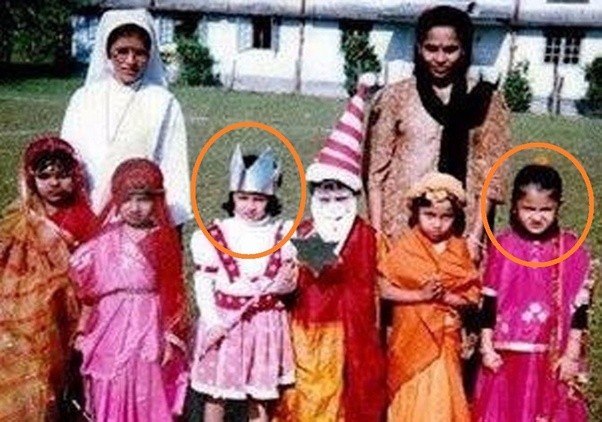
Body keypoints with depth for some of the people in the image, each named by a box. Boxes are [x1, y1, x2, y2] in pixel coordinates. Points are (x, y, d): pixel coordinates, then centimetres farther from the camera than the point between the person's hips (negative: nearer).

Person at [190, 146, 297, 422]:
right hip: (223, 322, -1)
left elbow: (289, 282, 4)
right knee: (215, 394, 10)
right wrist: (212, 321, -15)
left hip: (265, 323, 1)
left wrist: (286, 283, -19)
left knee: (260, 395, 13)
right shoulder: (214, 235, -6)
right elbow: (203, 283, -5)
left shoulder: (282, 234, -1)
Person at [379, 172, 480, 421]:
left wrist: (444, 296, -18)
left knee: (441, 399, 7)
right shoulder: (406, 248, -7)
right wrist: (420, 295, -20)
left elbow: (472, 295, -1)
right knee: (413, 399, 7)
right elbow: (385, 290, -11)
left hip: (445, 338, 2)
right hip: (411, 338, -2)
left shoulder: (458, 250, 0)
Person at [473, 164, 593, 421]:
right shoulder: (502, 247, -3)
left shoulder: (572, 251, -4)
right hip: (507, 354, 0)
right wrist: (487, 347, -2)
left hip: (552, 357, 0)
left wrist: (571, 354, -4)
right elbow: (489, 302, 0)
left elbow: (579, 307, -2)